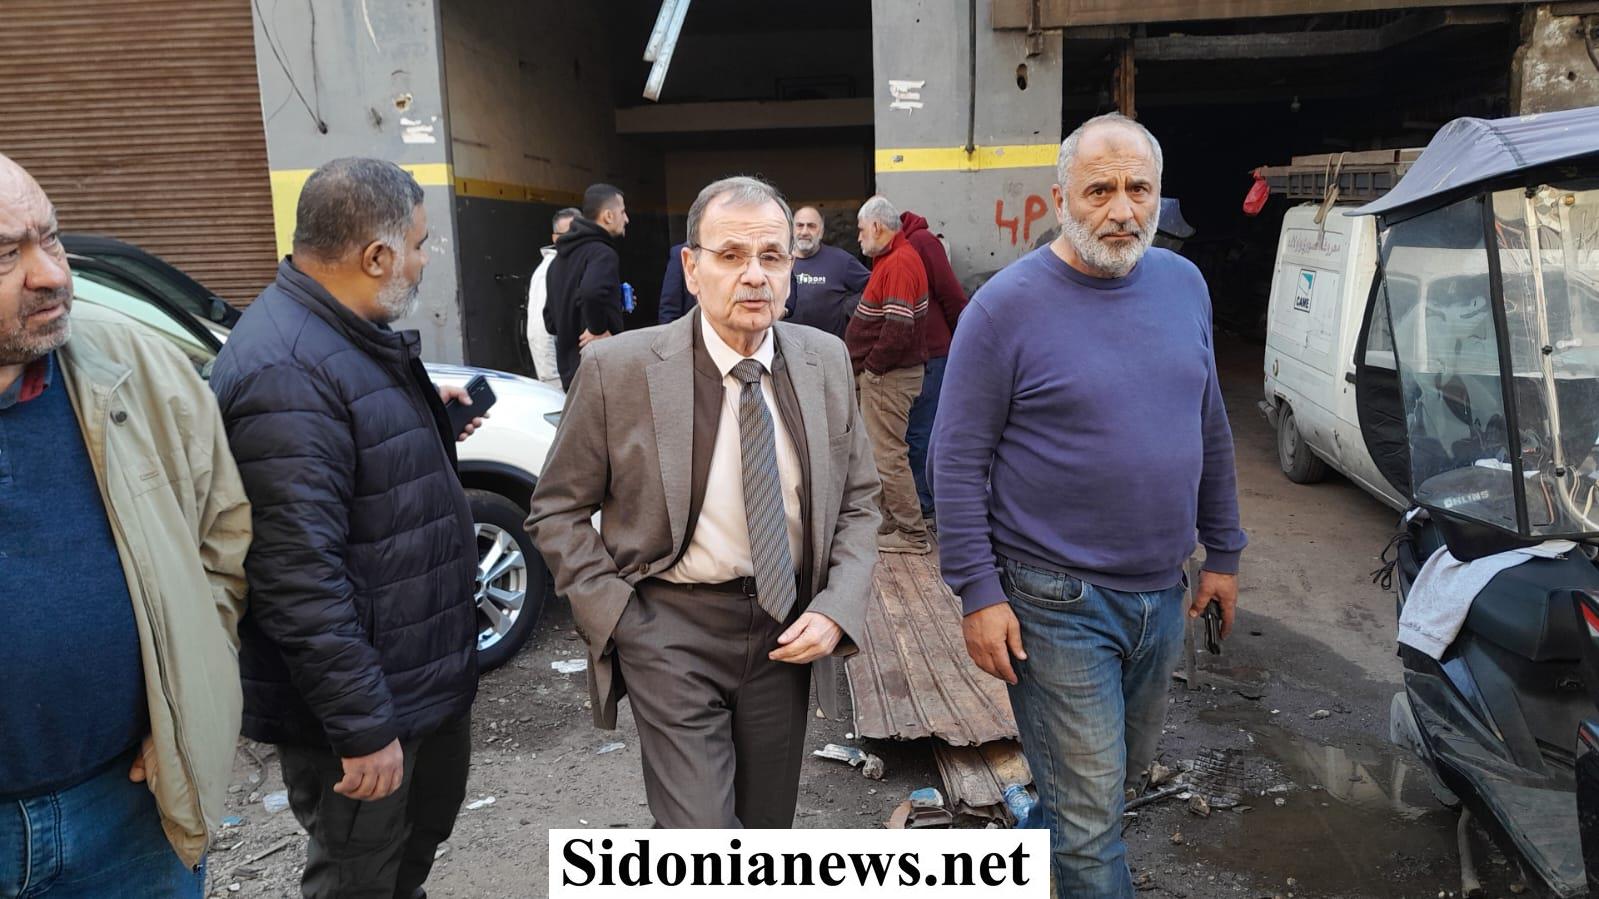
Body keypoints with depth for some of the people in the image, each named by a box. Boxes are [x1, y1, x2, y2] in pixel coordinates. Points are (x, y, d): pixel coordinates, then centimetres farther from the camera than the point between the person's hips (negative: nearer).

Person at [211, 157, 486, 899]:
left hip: (423, 668, 10)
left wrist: (428, 419, 8)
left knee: (428, 821, 28)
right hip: (363, 698, -9)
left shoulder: (353, 334, 5)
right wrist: (362, 728, -25)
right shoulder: (287, 373, -28)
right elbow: (300, 581, -29)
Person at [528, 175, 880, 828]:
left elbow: (857, 500, 7)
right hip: (670, 628, -3)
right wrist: (619, 619, -9)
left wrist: (836, 610, -7)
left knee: (767, 827, 20)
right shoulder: (618, 370, -12)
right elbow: (557, 511, -1)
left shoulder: (825, 362, -1)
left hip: (787, 628, 4)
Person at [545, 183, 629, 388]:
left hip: (569, 369, 9)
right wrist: (599, 330, -22)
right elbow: (593, 292, -37)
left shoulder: (562, 255, 15)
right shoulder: (602, 253, -14)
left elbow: (550, 319, 21)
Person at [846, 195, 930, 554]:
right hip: (883, 374, 11)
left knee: (887, 455, -5)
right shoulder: (892, 259, 15)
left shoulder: (899, 263, -18)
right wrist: (867, 365, 13)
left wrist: (871, 366, -15)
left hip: (888, 376, -11)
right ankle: (891, 521, 28)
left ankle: (912, 534, 3)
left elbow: (899, 328, -26)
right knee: (882, 451, 17)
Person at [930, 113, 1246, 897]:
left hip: (1162, 594, 6)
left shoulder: (1184, 284, 5)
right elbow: (958, 463, -13)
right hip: (1056, 601, -6)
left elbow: (1211, 429, 13)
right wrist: (979, 594, -15)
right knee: (1091, 815, 2)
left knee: (1125, 773, 23)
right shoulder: (1007, 305, -13)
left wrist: (1222, 552, 13)